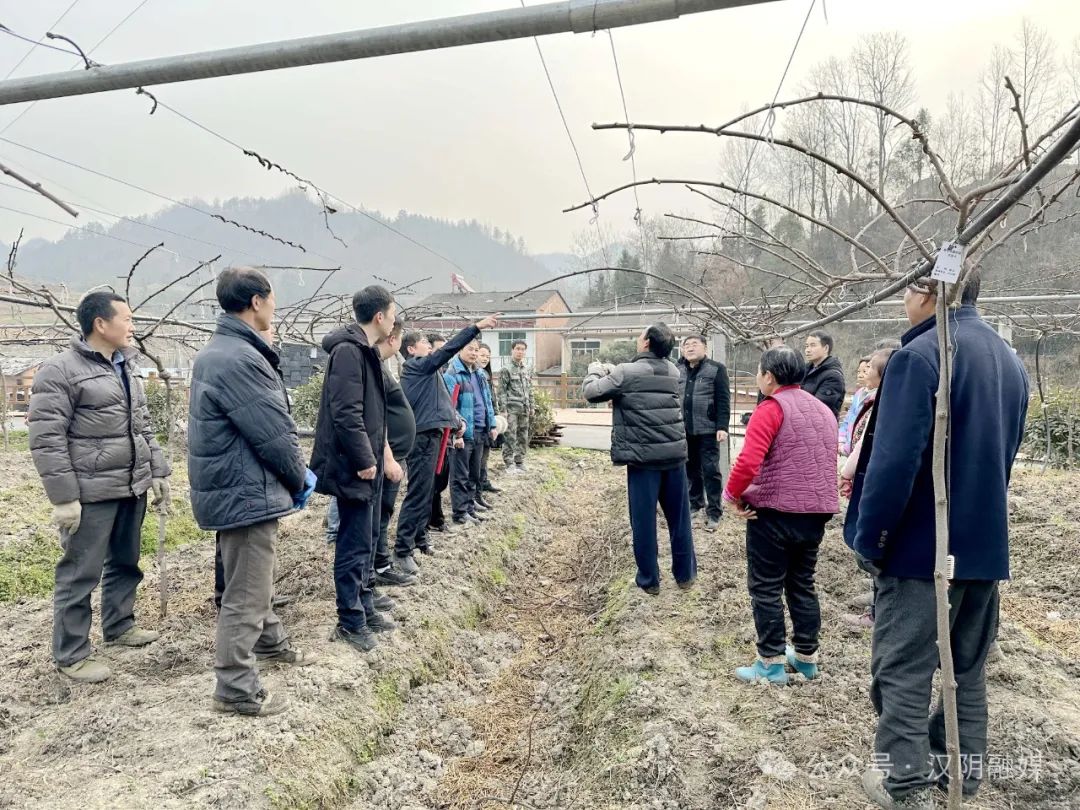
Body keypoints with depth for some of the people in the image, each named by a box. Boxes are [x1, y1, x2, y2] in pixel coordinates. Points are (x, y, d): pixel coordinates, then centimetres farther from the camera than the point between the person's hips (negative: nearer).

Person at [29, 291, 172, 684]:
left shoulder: (126, 368, 14)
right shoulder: (60, 370, -11)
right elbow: (45, 439, -15)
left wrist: (158, 472, 15)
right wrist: (63, 496, -18)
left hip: (132, 489, 8)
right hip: (91, 493, -8)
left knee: (125, 563, 19)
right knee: (80, 573, 3)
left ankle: (119, 626, 37)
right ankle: (71, 654, 16)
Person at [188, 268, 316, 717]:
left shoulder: (217, 351, 11)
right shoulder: (240, 359, -23)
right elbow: (274, 434, -21)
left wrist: (294, 474, 10)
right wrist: (300, 480, -4)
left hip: (232, 485, 11)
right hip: (246, 491, -11)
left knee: (256, 578, 26)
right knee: (246, 593, 2)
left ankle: (270, 642, 45)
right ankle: (236, 688, 15)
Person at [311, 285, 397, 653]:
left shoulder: (365, 350, 14)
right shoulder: (348, 351, -18)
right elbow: (346, 415, -24)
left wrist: (379, 450, 17)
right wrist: (365, 460, -19)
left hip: (365, 463, 10)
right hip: (354, 467, -10)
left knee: (364, 539, 18)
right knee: (354, 544, 0)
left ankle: (365, 608, 31)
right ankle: (350, 622, 13)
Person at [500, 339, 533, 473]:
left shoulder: (526, 370, 16)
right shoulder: (506, 369, -3)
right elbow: (502, 391, -7)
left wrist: (531, 408, 16)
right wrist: (504, 408, -14)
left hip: (524, 410, 6)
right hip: (512, 409, -6)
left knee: (523, 437, 9)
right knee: (510, 438, -6)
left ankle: (520, 462, 18)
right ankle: (509, 464, 0)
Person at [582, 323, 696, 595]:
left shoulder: (626, 373, -11)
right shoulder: (673, 371, 8)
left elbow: (590, 392, -2)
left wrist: (596, 369, 17)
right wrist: (612, 372, 18)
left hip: (643, 457, -5)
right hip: (675, 455, 5)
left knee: (644, 520, 7)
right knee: (679, 517, 15)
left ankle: (649, 580, 16)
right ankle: (685, 575, 27)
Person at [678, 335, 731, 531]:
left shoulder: (716, 369, -4)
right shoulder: (678, 370, 9)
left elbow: (723, 400, -8)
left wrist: (722, 427, -16)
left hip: (707, 430, -4)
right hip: (684, 429, 5)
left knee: (710, 469, 0)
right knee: (690, 468, 15)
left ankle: (714, 511, 8)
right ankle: (695, 502, 30)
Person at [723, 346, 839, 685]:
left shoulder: (771, 409, -13)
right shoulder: (824, 410, 14)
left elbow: (748, 462, -25)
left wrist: (734, 494, -11)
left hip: (774, 512, -8)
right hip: (816, 511, 8)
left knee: (766, 588, 4)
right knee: (802, 584, 19)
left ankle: (771, 663, 11)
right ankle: (807, 656, 27)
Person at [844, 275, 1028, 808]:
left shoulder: (919, 356, -18)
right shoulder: (1009, 360, 10)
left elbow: (894, 460, -24)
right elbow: (1004, 453, 18)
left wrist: (869, 540, -15)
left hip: (921, 546, -8)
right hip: (985, 544, 8)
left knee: (903, 671, 4)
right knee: (968, 666, 20)